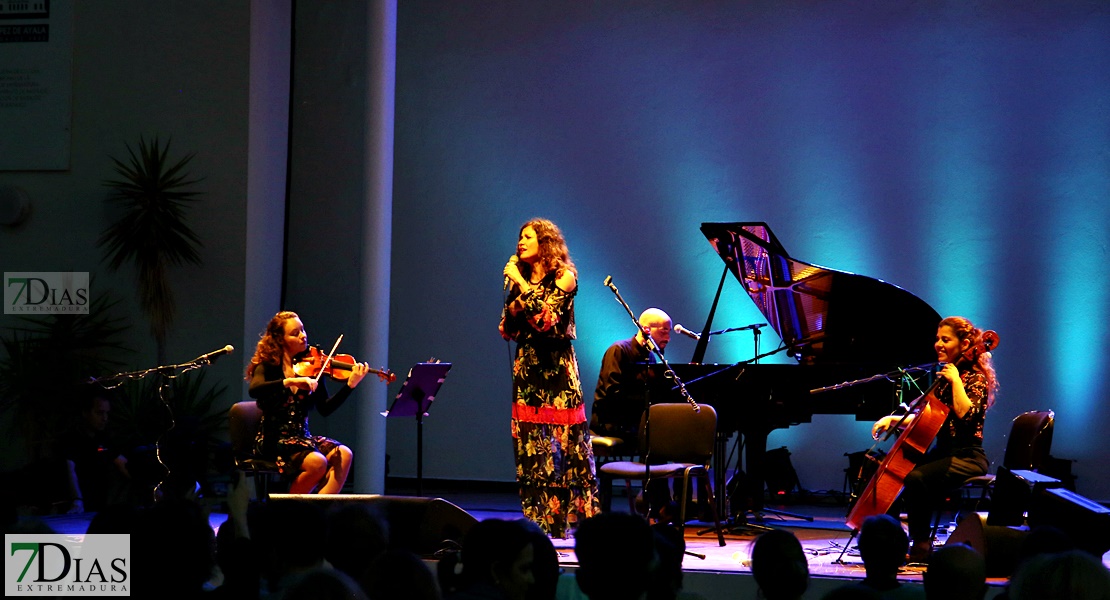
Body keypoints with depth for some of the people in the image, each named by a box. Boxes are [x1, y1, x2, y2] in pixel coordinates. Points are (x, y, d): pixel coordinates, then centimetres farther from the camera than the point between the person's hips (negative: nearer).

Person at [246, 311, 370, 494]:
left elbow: (325, 409, 1)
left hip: (301, 437, 5)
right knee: (317, 462, -29)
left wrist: (350, 384, -12)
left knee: (343, 455, -21)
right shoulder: (268, 367, -3)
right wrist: (290, 381, -36)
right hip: (273, 439, -5)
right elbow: (254, 390, -26)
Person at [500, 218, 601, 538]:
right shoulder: (521, 280, 14)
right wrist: (513, 288, -2)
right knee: (531, 448, 2)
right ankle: (538, 523, 6)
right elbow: (507, 330, 8)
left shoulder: (563, 276, -2)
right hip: (527, 368, 5)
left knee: (562, 445, -7)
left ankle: (578, 520, -1)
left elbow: (546, 316, -18)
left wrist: (521, 283, -13)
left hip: (556, 369, -5)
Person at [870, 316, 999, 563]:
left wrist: (955, 381, -22)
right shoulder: (945, 376, 14)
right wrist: (893, 420, 6)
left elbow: (965, 414, -28)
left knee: (915, 477, -30)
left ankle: (921, 544, -19)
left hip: (968, 458, -8)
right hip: (944, 453, 8)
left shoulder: (975, 378, -10)